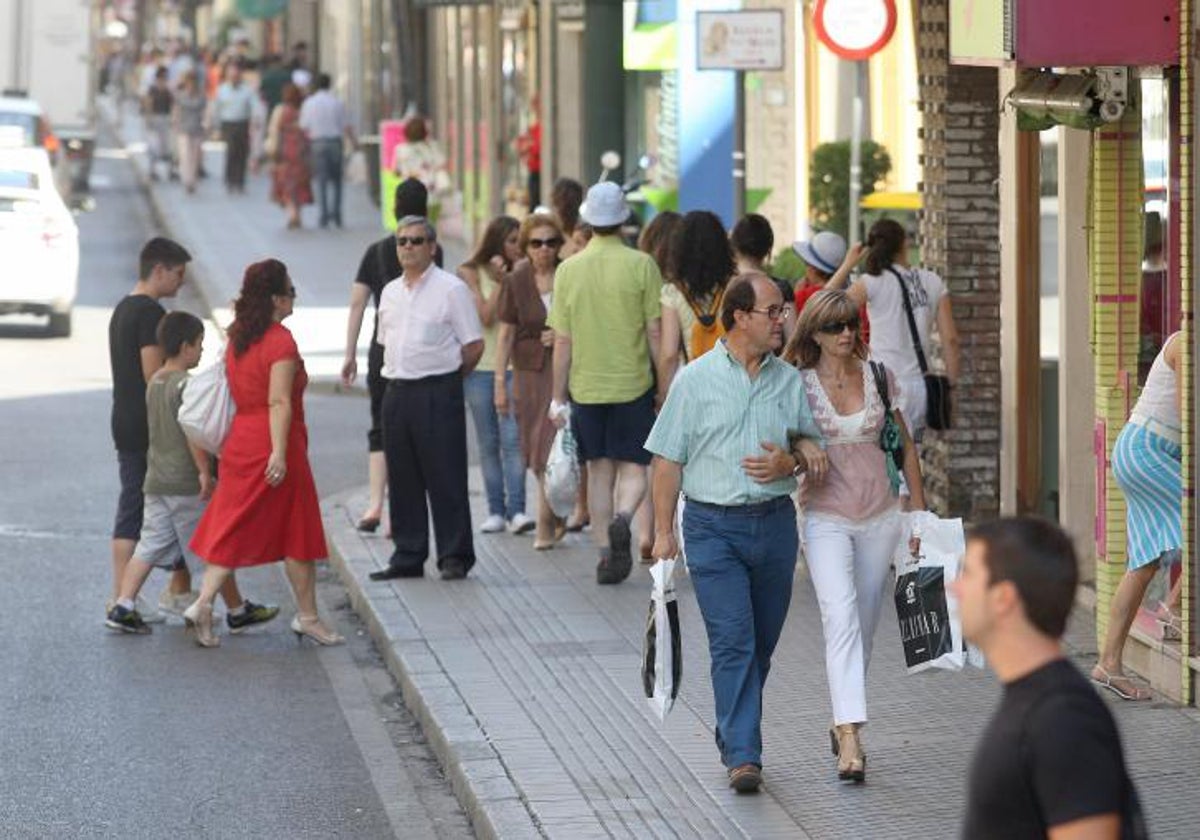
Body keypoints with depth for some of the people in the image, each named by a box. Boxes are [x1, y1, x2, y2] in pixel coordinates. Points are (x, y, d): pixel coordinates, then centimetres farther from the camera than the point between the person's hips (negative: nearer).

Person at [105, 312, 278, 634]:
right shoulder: (185, 385, -15)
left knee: (150, 546, 6)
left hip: (156, 482, 8)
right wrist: (205, 472, -19)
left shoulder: (155, 382, 12)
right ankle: (237, 611, 13)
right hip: (187, 484, -8)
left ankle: (123, 607, -5)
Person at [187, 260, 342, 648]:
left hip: (240, 442, 7)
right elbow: (279, 402, -21)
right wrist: (280, 453, -24)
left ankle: (204, 604, -6)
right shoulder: (281, 342, -14)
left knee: (234, 530, 8)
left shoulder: (237, 338, 10)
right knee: (297, 533, 5)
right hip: (271, 444, -7)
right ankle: (307, 616, 13)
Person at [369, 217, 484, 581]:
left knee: (445, 478, -4)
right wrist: (398, 374, 13)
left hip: (438, 392, -6)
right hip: (397, 392, 6)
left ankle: (454, 557, 1)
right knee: (403, 479, 9)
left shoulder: (451, 289, -6)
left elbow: (473, 346, -5)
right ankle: (408, 557, 16)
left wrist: (445, 377, 1)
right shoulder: (390, 293, 14)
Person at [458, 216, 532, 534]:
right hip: (479, 366, 0)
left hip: (513, 366, 0)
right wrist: (500, 282, -9)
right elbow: (485, 317, -6)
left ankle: (516, 510, -14)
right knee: (488, 443, 5)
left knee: (513, 439, -11)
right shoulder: (472, 273, 3)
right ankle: (496, 510, 10)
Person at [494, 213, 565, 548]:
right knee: (538, 449, 7)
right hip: (529, 371, 2)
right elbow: (505, 333, 3)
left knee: (551, 446, -9)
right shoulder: (516, 282, 1)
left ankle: (545, 525, -1)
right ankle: (557, 518, 23)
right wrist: (500, 382, 0)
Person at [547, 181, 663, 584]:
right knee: (634, 467, 6)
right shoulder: (641, 265, -7)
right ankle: (622, 518, -22)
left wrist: (558, 397, 7)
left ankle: (606, 554, 11)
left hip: (586, 385, 2)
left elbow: (563, 340, 1)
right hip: (633, 384, -2)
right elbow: (655, 332, -6)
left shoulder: (568, 269, -1)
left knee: (599, 471, 11)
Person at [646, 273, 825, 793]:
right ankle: (743, 755, -15)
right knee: (732, 640, -12)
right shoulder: (696, 380, -1)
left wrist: (790, 463, -8)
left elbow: (812, 447, 16)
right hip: (713, 526, -4)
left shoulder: (788, 381, 8)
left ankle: (733, 736, 29)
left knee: (762, 642, 10)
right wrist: (663, 531, -3)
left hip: (775, 521, 4)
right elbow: (668, 459, 1)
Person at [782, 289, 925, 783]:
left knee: (865, 624, 10)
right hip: (826, 516, -4)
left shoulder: (878, 377, 4)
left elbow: (903, 444, 12)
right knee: (841, 616, -19)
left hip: (880, 516, 4)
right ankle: (850, 735, -28)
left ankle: (843, 722, 26)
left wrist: (919, 509, 12)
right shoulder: (798, 385, -4)